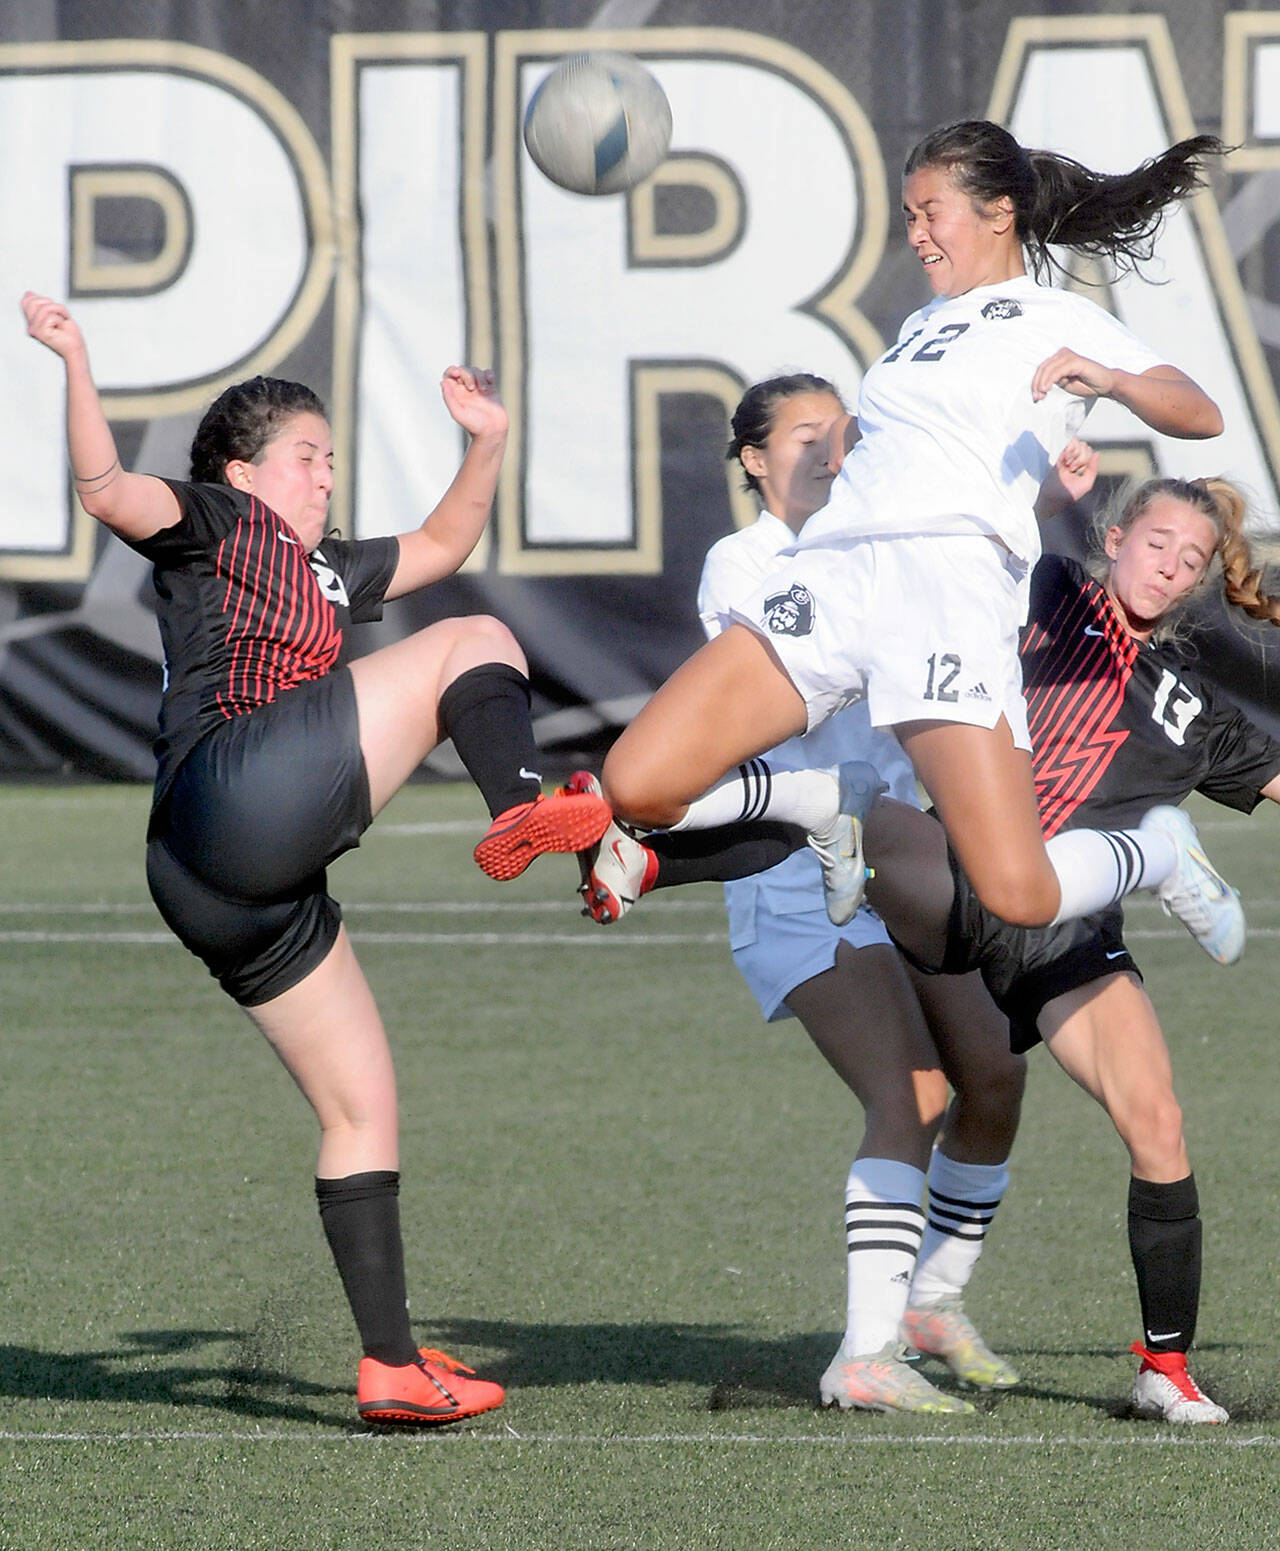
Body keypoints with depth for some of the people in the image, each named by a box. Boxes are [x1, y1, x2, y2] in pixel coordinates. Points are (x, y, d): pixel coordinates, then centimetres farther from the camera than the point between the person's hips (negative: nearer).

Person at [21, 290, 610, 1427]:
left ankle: (392, 1365, 8)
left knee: (361, 1108, 9)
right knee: (473, 648, -4)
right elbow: (108, 489, -10)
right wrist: (75, 364, -19)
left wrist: (487, 444, 34)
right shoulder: (214, 522, 9)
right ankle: (525, 812, -30)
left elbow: (442, 546, 47)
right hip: (226, 806, -9)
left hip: (250, 894, 9)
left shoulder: (326, 570, 35)